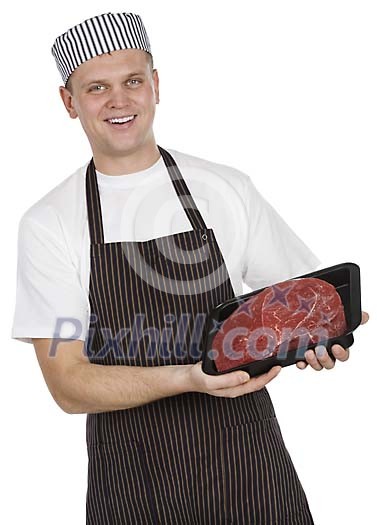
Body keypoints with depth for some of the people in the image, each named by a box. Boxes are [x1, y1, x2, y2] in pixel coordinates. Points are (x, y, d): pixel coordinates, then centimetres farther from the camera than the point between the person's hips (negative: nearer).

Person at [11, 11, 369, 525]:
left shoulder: (227, 189, 1)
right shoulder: (48, 225, -4)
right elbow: (68, 385, -9)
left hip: (247, 464, 1)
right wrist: (188, 377, -24)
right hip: (131, 483, -1)